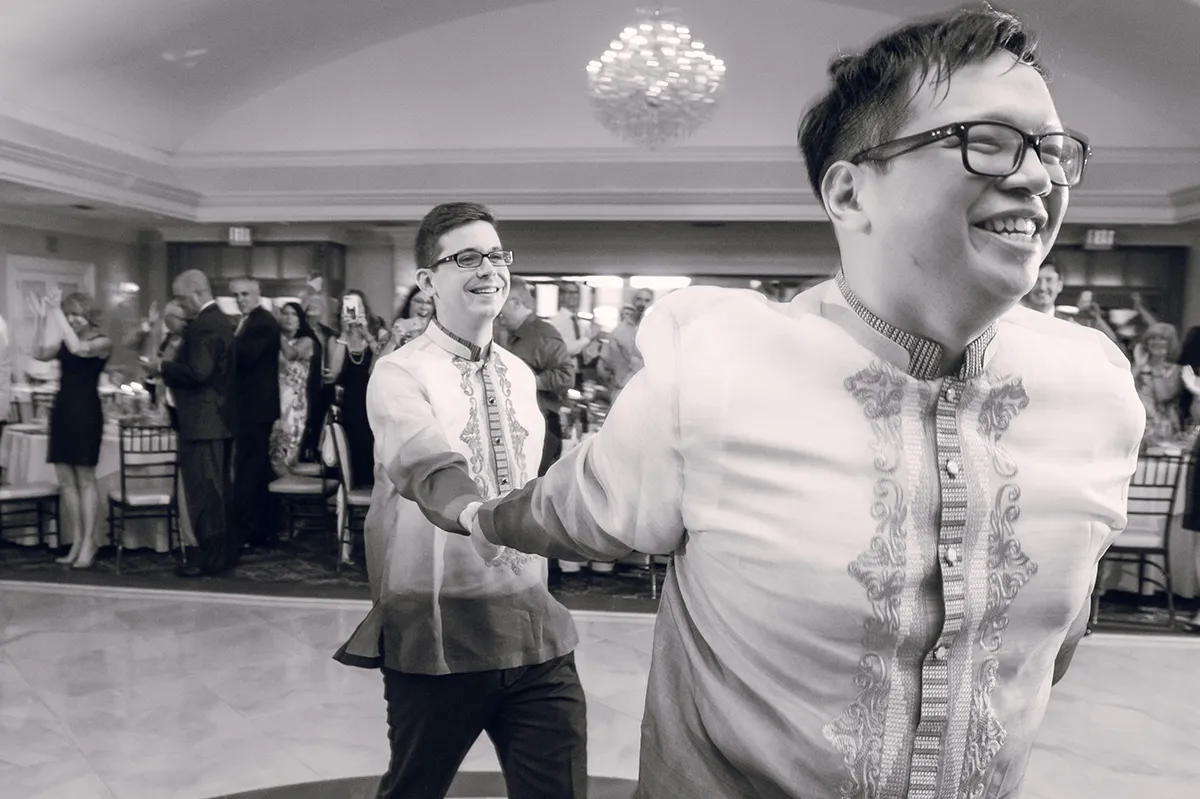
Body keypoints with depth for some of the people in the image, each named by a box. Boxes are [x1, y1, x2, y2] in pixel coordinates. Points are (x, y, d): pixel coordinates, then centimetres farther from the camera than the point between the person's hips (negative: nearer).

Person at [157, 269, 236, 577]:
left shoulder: (203, 326, -17)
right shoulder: (220, 321, 15)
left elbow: (198, 371, -26)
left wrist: (164, 367, -13)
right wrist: (170, 371, 14)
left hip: (202, 421, -11)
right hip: (219, 419, 11)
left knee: (203, 488, -5)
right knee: (219, 486, 15)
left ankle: (210, 556, 1)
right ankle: (227, 550, 23)